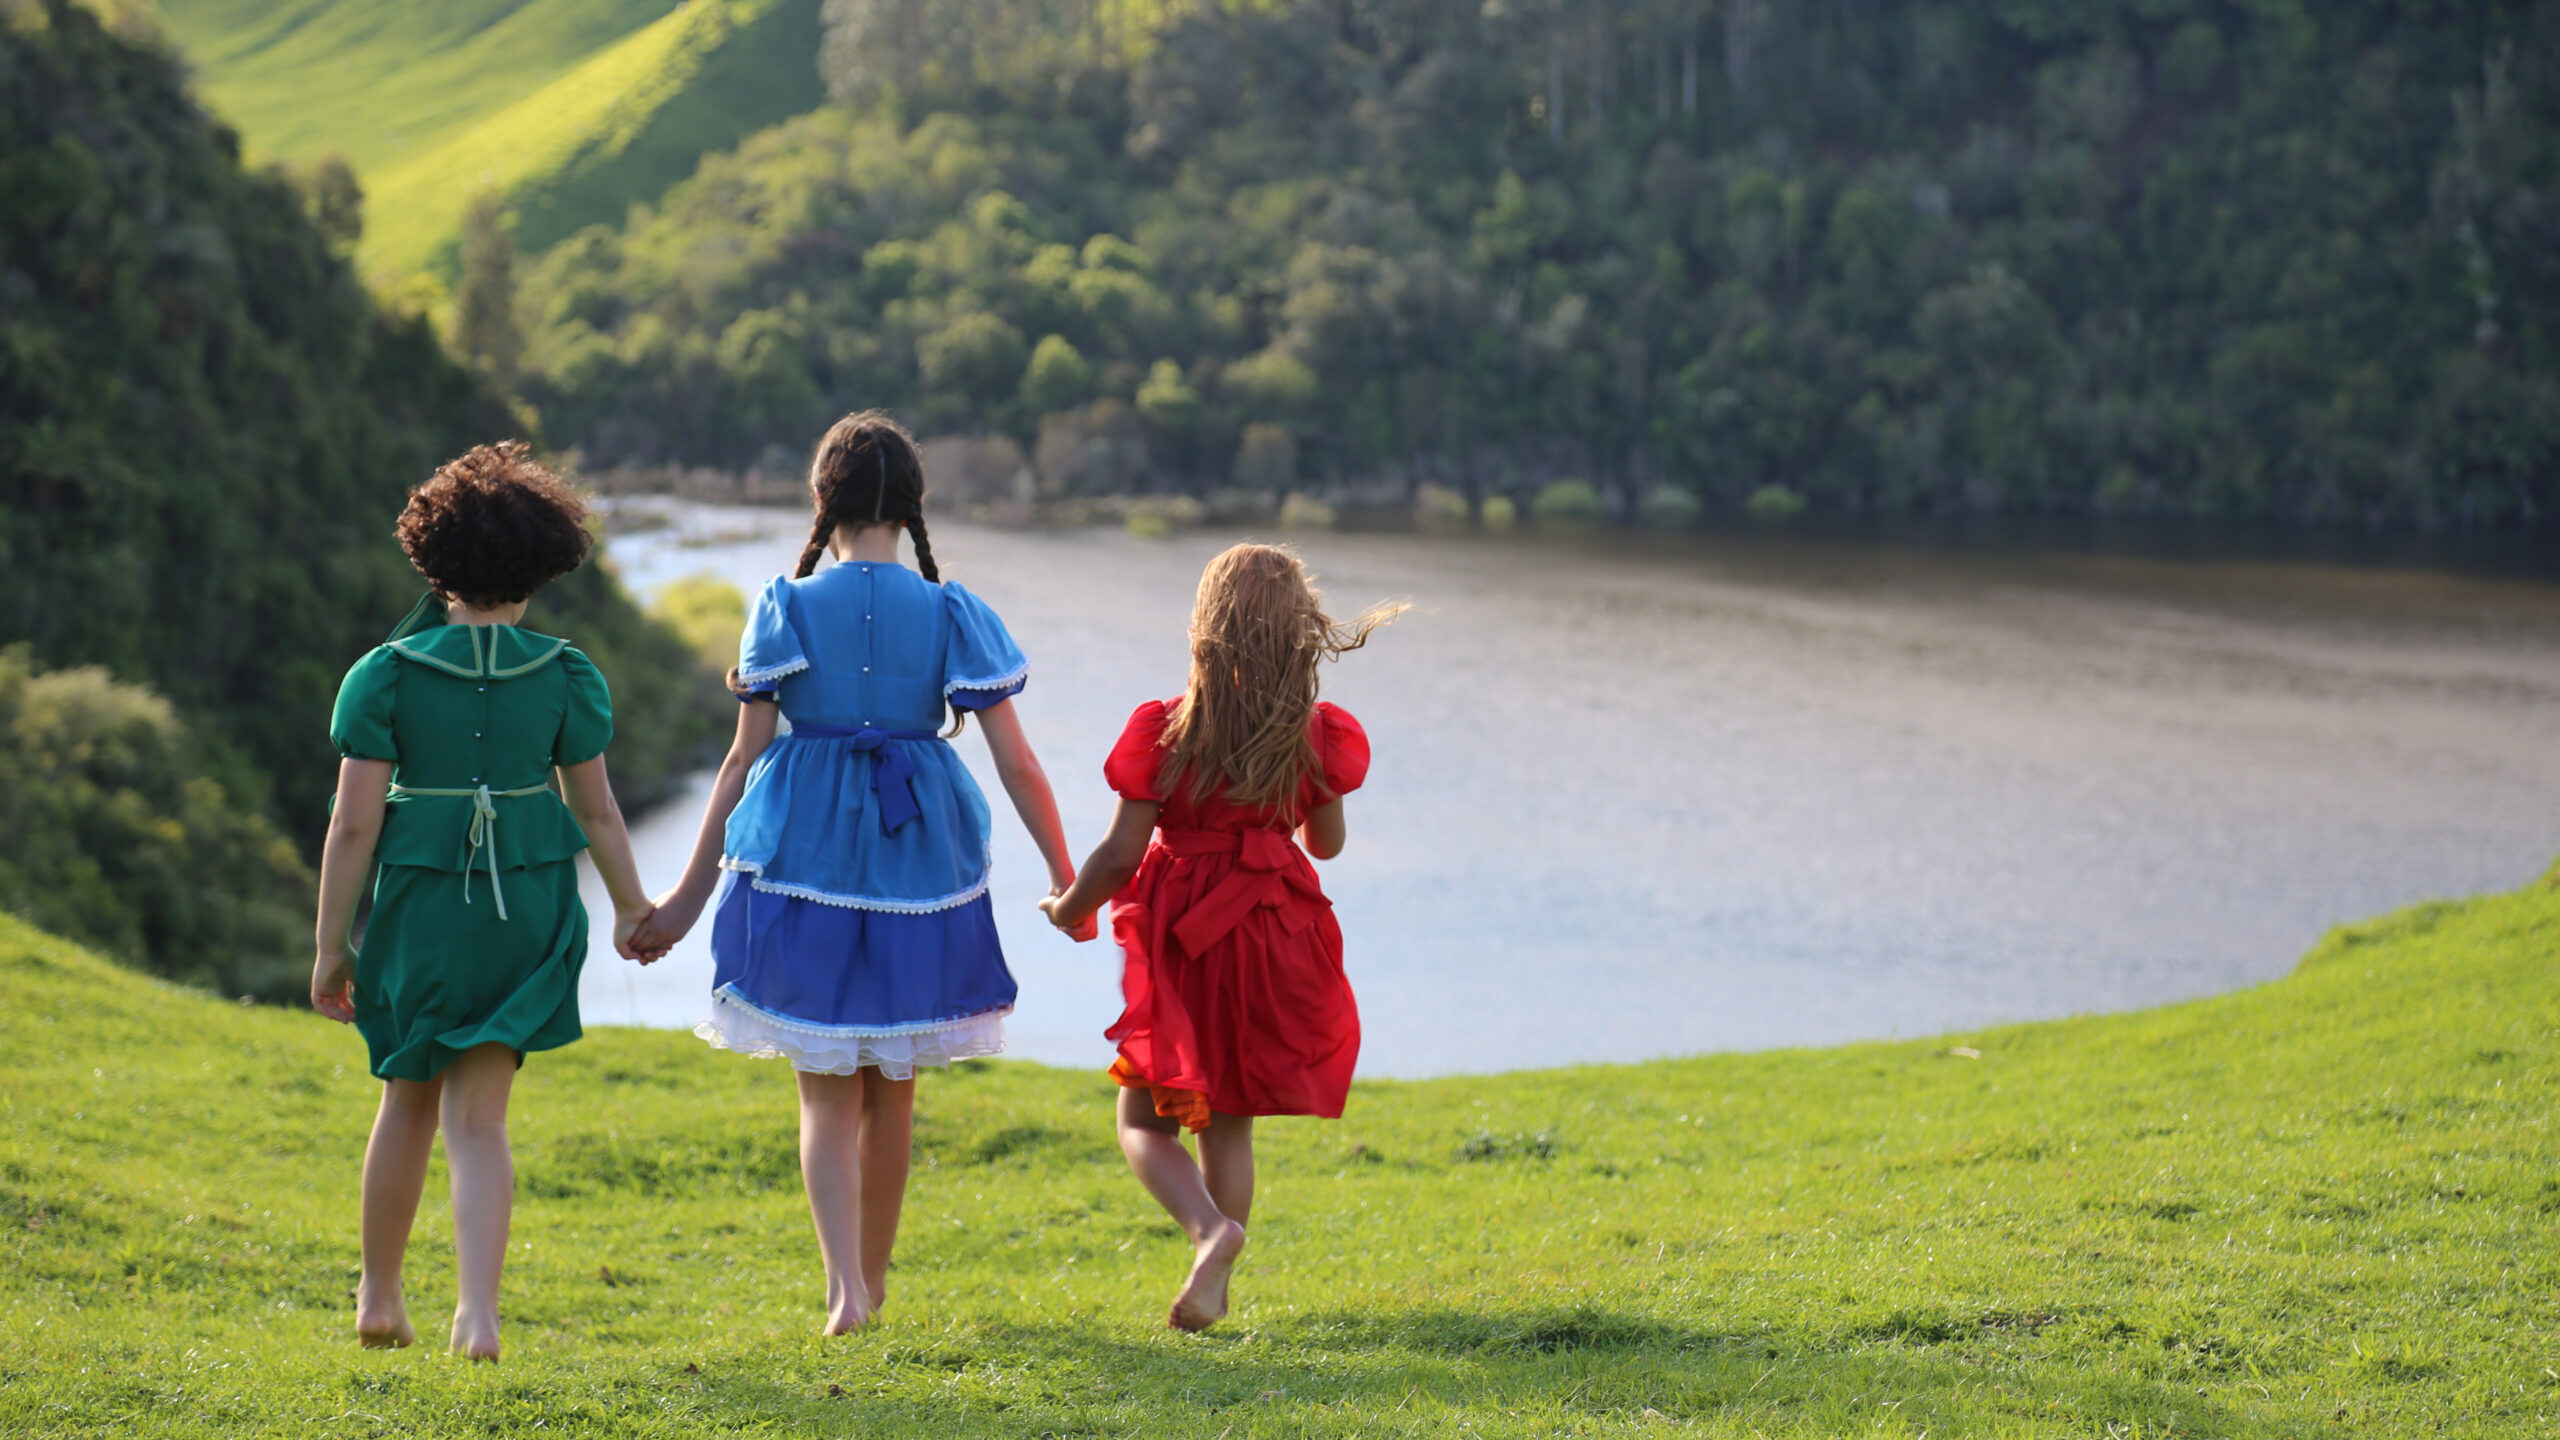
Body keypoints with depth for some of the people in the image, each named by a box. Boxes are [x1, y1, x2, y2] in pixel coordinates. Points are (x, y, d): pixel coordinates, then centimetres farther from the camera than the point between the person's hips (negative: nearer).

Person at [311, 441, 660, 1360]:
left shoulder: (385, 676, -8)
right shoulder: (565, 678, -4)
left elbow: (354, 822, -9)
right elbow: (597, 810, 2)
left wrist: (331, 948, -2)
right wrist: (630, 905, 18)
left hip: (417, 907, 0)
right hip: (526, 912, 0)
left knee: (410, 1101, 20)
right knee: (479, 1120, 3)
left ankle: (379, 1298, 31)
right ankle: (478, 1310, -14)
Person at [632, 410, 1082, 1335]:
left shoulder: (788, 609, -3)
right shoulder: (951, 614, -2)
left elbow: (743, 760, -2)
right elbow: (1016, 762, -3)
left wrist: (689, 897, 5)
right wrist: (1066, 877, 7)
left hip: (804, 858, -1)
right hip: (918, 863, 1)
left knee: (827, 1090, 5)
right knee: (892, 1090, 17)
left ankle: (848, 1286, -14)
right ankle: (871, 1276, 30)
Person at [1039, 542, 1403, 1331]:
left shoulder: (1167, 731, -14)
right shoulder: (1314, 735, -4)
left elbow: (1121, 854, -12)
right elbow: (1327, 843, 10)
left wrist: (1070, 909, 7)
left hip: (1184, 940, -3)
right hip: (1277, 937, 3)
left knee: (1145, 1120, 7)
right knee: (1230, 1121, 16)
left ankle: (1209, 1227, -20)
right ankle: (1213, 1287, 13)